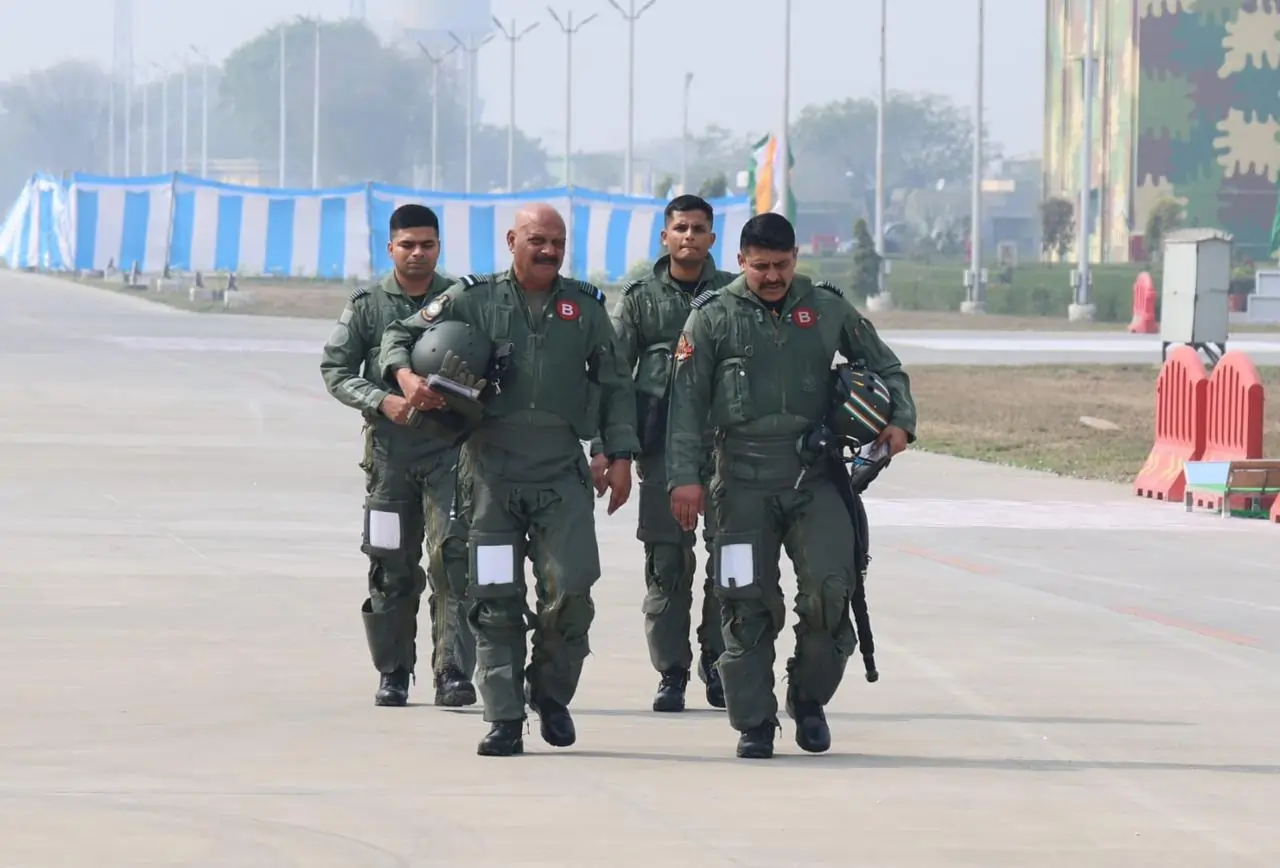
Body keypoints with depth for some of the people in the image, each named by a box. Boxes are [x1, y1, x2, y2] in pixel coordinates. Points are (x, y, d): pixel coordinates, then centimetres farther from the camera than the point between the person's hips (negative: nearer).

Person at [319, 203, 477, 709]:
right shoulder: (367, 306, 7)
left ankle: (453, 672, -15)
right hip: (389, 447, 1)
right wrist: (381, 401, -10)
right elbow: (335, 369, 5)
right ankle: (393, 672, 15)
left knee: (452, 556, -12)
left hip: (450, 445, -1)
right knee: (391, 563, 4)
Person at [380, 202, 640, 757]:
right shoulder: (473, 300, 6)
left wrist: (620, 455, 7)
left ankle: (551, 692, 13)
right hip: (491, 475, -1)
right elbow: (400, 334, 10)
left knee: (570, 588, -11)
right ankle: (504, 720, 3)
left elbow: (615, 387, 15)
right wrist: (406, 376, -11)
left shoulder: (585, 309, 12)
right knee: (495, 600, -2)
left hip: (562, 476, 1)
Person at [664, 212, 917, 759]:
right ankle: (754, 723, 6)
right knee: (748, 604, -3)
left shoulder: (827, 309, 9)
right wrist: (684, 476, -5)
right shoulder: (713, 318, 4)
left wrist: (900, 421, 0)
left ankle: (809, 698, 10)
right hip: (743, 483, -1)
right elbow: (687, 402, 3)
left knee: (829, 588, -12)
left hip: (815, 478, 1)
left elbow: (884, 366, 18)